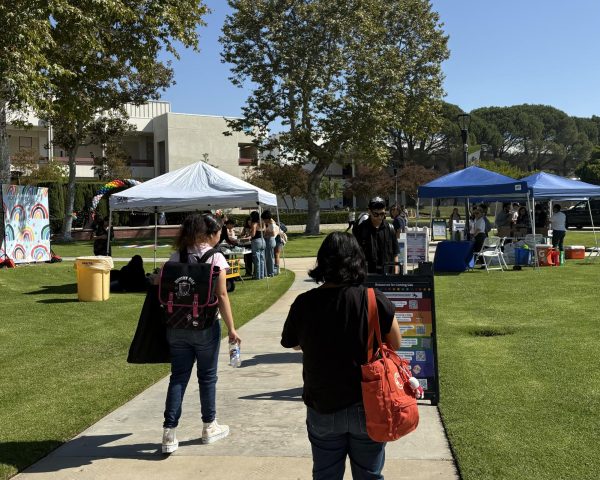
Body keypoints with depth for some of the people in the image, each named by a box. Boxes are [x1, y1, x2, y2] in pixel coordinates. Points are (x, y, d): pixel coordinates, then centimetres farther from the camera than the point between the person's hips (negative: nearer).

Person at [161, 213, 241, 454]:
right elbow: (221, 296, -11)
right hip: (205, 326, -3)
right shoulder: (216, 258, -9)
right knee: (207, 376, 12)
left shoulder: (175, 257, 3)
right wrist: (231, 328, -6)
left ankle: (169, 433, 6)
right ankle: (209, 427, 26)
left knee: (178, 377, 9)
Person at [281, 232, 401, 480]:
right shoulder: (375, 300, -17)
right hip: (367, 407, -1)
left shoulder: (304, 303, -14)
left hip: (322, 408, 1)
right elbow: (395, 344, -3)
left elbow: (292, 343, 4)